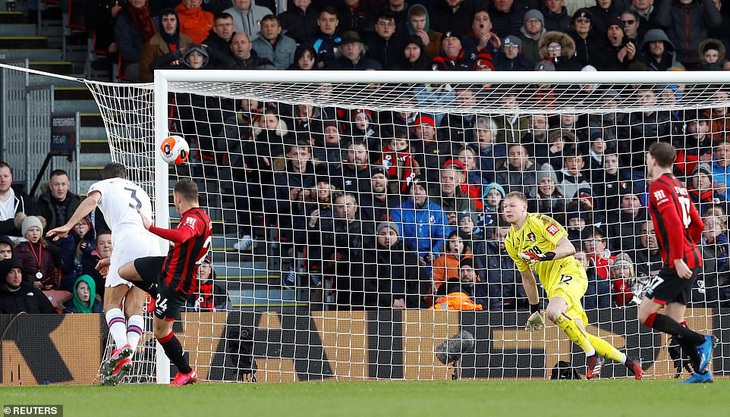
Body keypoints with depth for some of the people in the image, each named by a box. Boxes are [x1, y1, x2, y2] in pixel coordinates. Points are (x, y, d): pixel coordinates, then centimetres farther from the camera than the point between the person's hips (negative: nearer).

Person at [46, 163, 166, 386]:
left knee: (112, 304, 0)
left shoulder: (103, 185, 20)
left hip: (128, 242, -5)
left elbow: (92, 200, -3)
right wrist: (112, 260, 45)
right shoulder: (140, 192, 36)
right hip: (154, 244, 5)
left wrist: (68, 226, -11)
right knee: (134, 309, 6)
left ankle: (122, 347, -26)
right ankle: (129, 354, -16)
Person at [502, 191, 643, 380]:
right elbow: (527, 278, 25)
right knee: (583, 336, -4)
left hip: (570, 273, -7)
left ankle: (593, 356, -22)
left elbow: (569, 248, -15)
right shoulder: (511, 242, 15)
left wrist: (545, 256, -30)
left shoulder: (539, 222, -7)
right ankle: (629, 363, 8)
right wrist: (534, 310, 25)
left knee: (553, 312, -34)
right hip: (551, 285, 7)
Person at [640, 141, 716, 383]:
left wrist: (678, 259, -21)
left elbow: (674, 223, -21)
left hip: (679, 263, -9)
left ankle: (700, 341, -12)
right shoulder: (678, 186, 17)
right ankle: (701, 372, 3)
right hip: (692, 260, 9)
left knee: (645, 315, -8)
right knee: (674, 322, 10)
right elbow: (697, 225, 21)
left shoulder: (659, 186, -10)